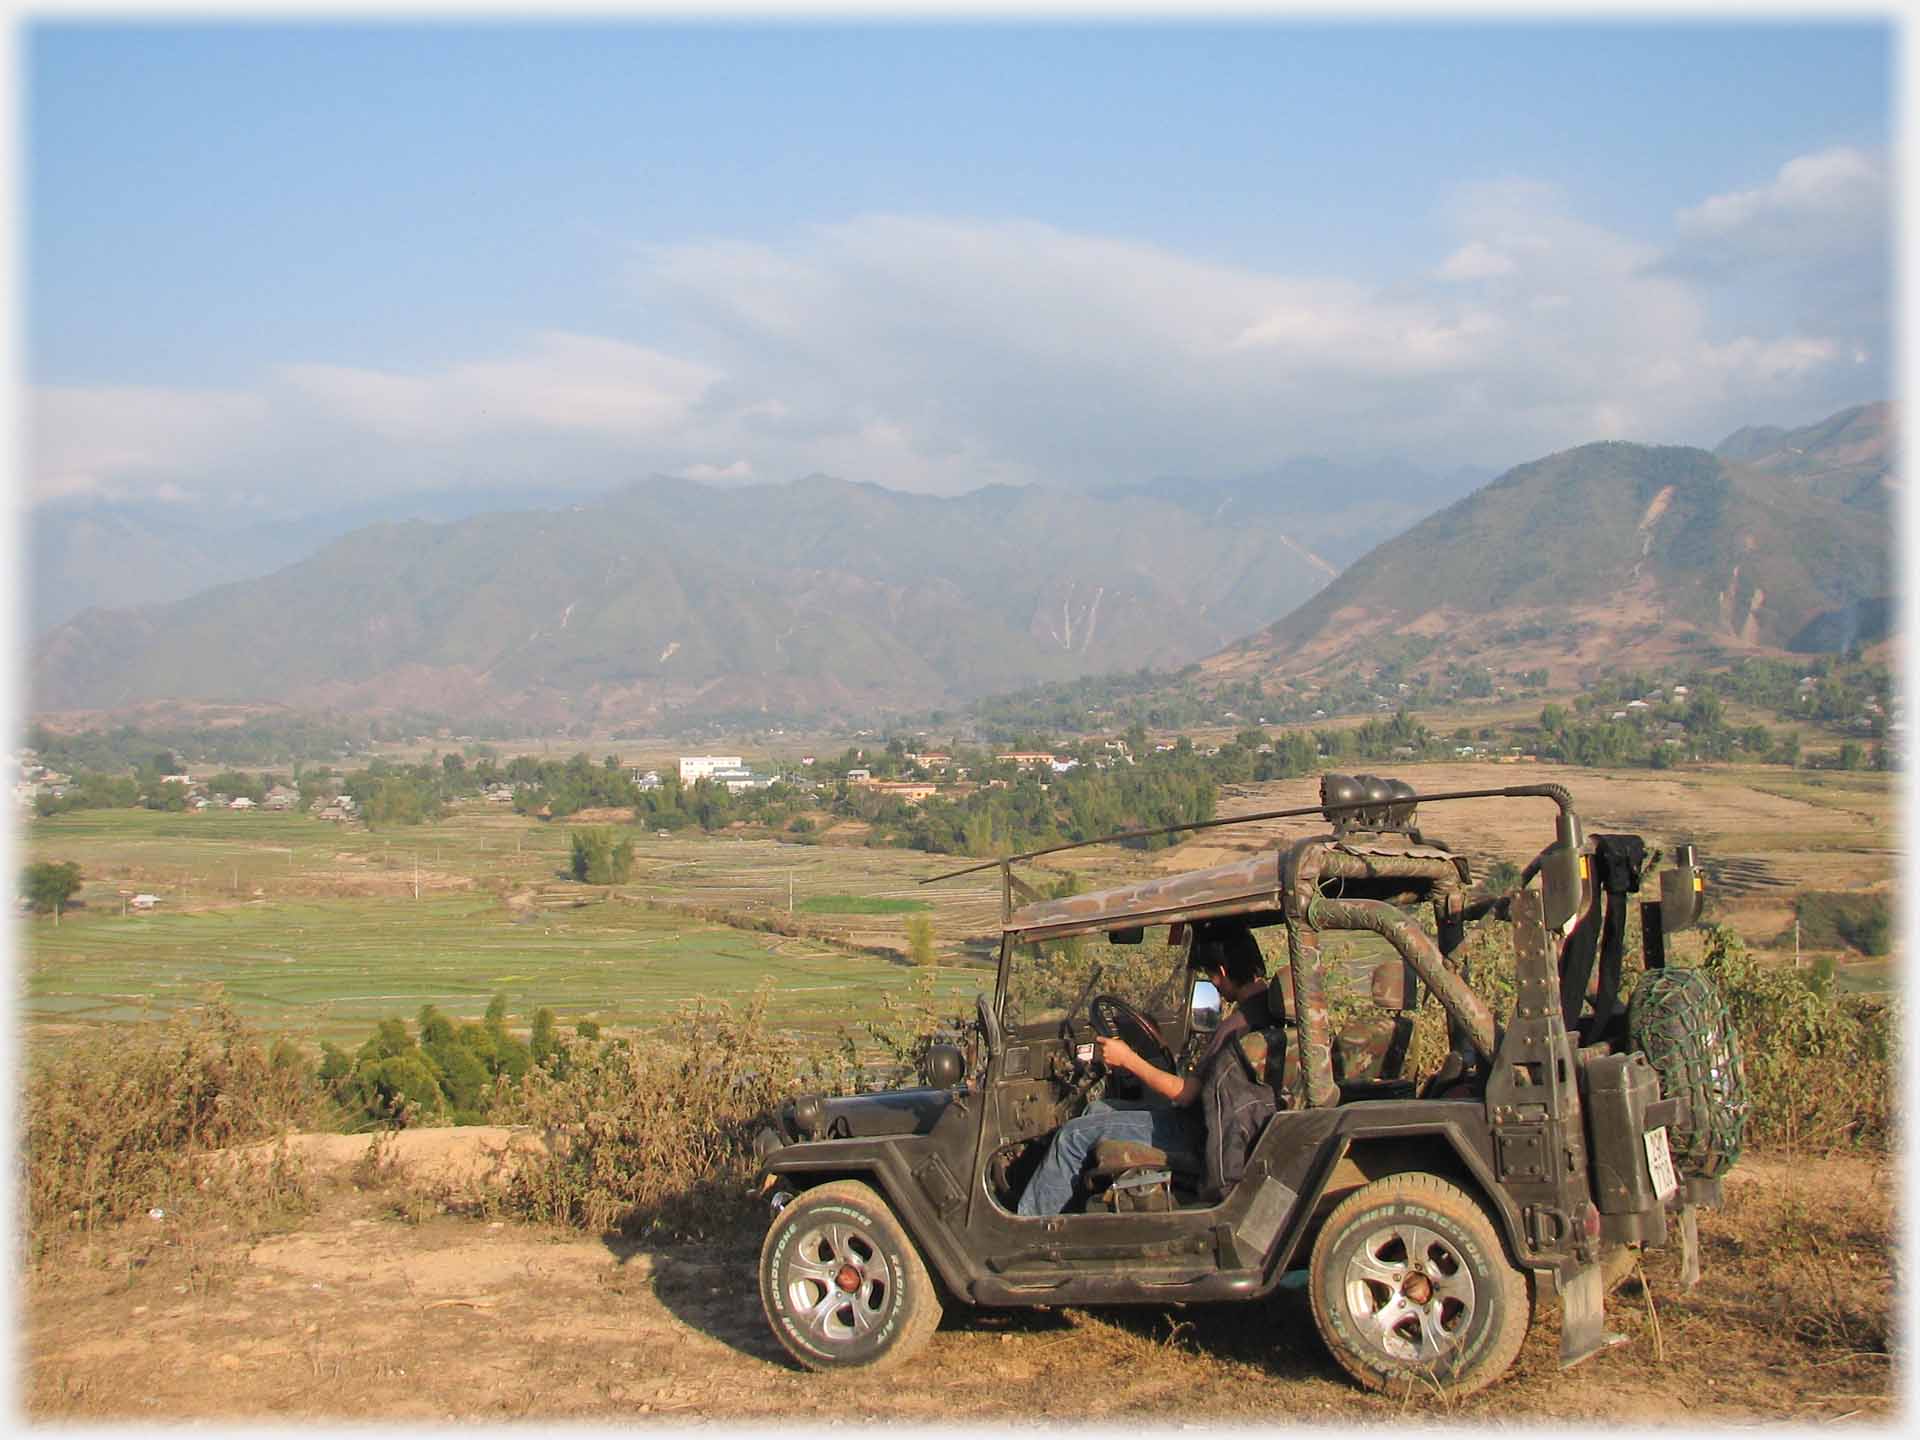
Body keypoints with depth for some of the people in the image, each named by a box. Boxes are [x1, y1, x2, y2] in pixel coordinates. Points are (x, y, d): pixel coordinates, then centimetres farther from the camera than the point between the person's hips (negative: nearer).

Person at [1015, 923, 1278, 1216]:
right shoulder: (1269, 1004, 2)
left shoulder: (1238, 1024, -27)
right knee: (1097, 1109, 20)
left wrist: (1129, 1060, -13)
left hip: (1194, 1132, -10)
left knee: (1073, 1136, -7)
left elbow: (1184, 1093, -24)